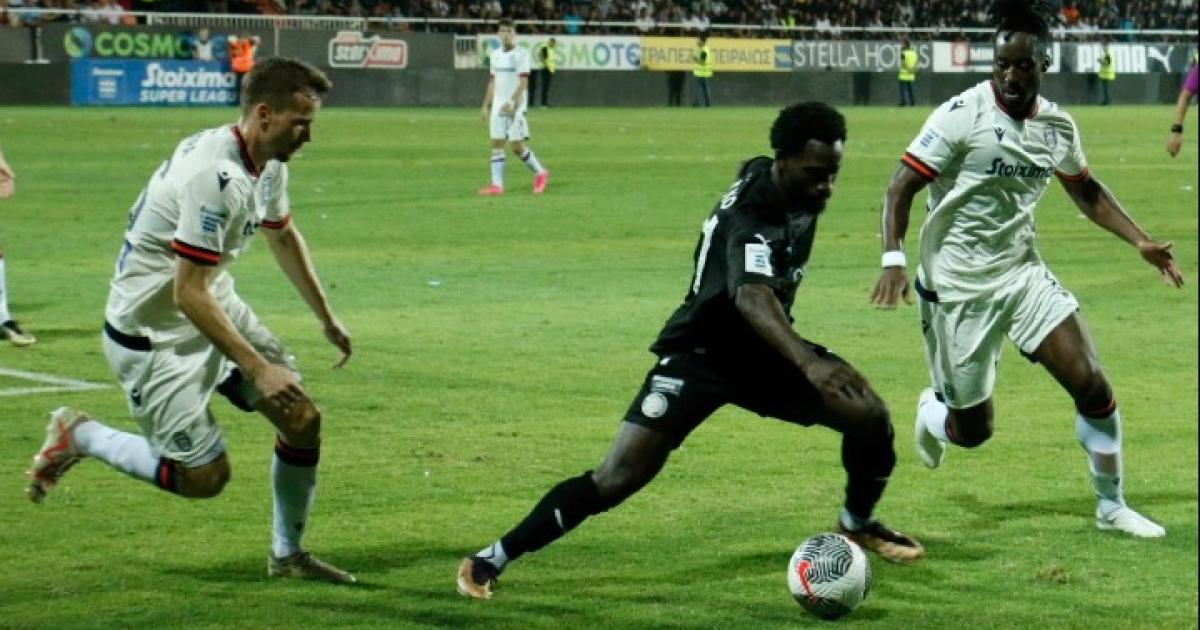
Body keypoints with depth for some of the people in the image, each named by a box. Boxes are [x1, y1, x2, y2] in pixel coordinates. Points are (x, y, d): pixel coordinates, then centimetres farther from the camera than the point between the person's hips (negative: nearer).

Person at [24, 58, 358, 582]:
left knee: (302, 419, 2)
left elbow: (282, 235, 21)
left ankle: (287, 554, 20)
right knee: (205, 477, -5)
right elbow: (189, 295, -31)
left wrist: (326, 317, 27)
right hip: (152, 337, -9)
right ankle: (80, 437, 15)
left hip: (218, 308, 9)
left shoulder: (268, 164, -1)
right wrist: (258, 368, -30)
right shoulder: (215, 178, -32)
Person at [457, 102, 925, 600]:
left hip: (764, 349, 8)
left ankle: (858, 523, 24)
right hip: (701, 354, -7)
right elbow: (751, 298, -53)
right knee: (618, 478, -19)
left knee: (871, 417, -7)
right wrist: (808, 363, -68)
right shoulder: (751, 220, -32)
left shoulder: (765, 173, -6)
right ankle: (492, 559, -6)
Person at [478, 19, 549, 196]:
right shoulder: (495, 55, 12)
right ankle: (497, 184, -1)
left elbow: (523, 82, -14)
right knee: (496, 143, -1)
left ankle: (540, 173, 12)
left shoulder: (521, 54, -7)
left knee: (517, 145, -8)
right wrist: (486, 105, 15)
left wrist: (511, 102, -24)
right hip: (498, 106, 6)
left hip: (515, 106, -6)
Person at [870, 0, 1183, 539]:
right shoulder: (963, 114, -16)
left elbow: (1086, 191, 20)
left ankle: (1111, 507, 11)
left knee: (1091, 384, -9)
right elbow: (902, 187, -16)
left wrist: (1139, 241, 9)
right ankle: (932, 410, 43)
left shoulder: (1057, 125, 2)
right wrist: (893, 260, -29)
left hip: (1023, 273, 5)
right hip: (957, 287, -4)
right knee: (972, 431, 4)